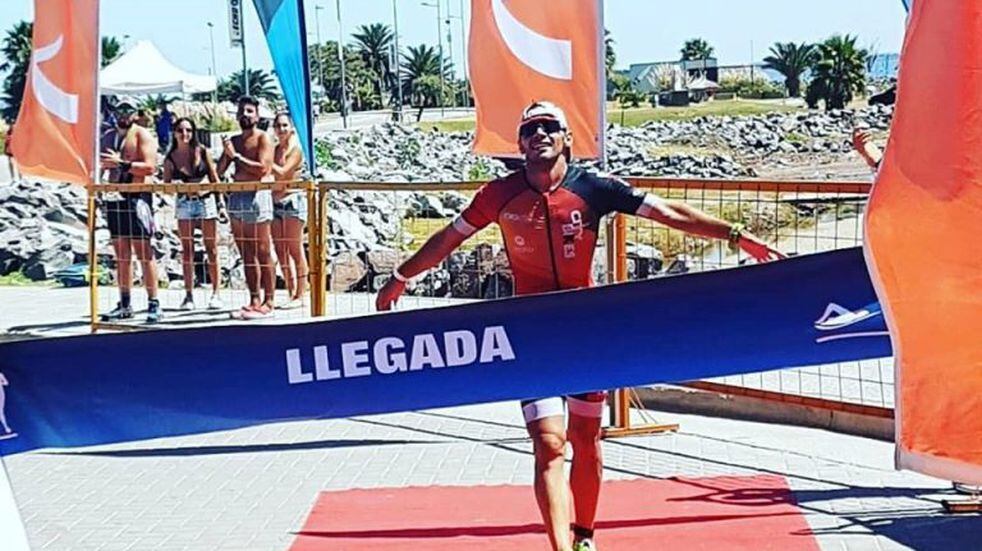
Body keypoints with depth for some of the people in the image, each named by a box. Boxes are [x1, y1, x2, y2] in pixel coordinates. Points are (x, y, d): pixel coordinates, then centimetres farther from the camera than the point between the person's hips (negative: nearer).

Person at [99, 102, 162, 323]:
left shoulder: (142, 135, -3)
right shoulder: (108, 137, 17)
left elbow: (150, 167, -14)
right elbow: (100, 164, 23)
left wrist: (120, 164, -22)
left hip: (137, 197, -6)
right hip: (115, 197, 6)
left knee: (143, 252, -8)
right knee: (121, 254, 8)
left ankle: (153, 303, -7)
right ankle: (124, 305, 12)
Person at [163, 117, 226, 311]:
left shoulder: (202, 152, -1)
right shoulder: (170, 158, 1)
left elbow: (214, 179, 4)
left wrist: (221, 204, 1)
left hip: (206, 201, -1)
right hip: (184, 204, 1)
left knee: (211, 249, 0)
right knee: (187, 250, 3)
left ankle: (215, 293, 3)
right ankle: (189, 295, 6)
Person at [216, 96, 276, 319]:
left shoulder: (263, 138, -1)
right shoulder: (234, 141, 18)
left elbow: (262, 168, -14)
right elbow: (219, 170, 14)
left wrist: (236, 156, -9)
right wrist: (227, 154, -4)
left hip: (256, 196, -7)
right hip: (236, 198, 7)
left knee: (262, 254, -6)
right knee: (246, 255, 8)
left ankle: (268, 302, -5)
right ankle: (254, 300, 13)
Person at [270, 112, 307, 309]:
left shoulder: (295, 149, -5)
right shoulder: (274, 149, 13)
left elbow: (282, 172, -15)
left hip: (293, 200, -7)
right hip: (276, 202, 7)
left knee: (295, 250, -5)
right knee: (281, 251, 6)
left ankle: (299, 296, -3)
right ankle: (291, 294, 12)